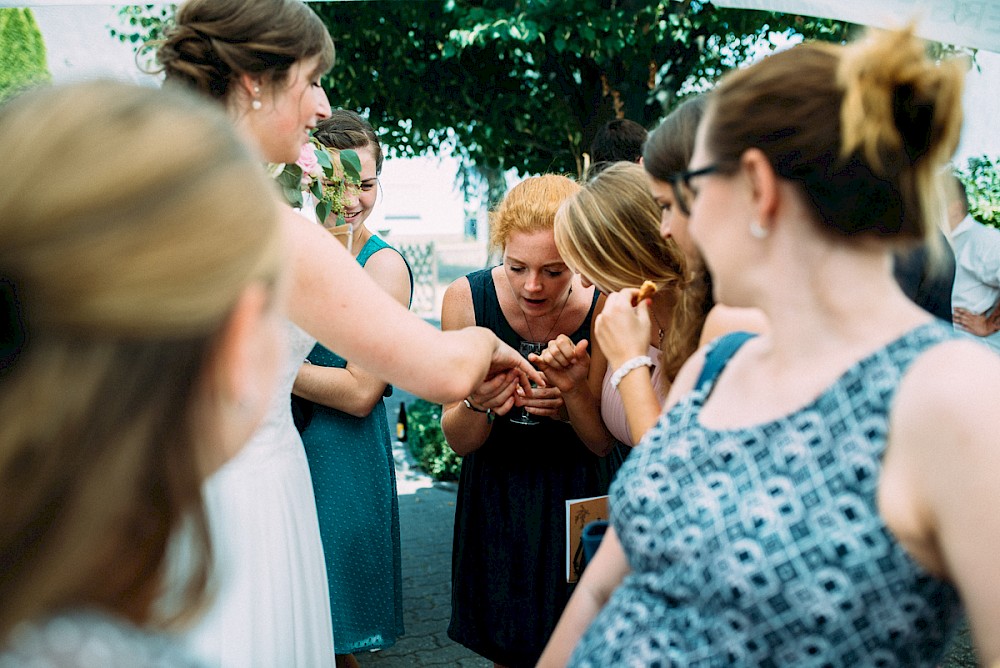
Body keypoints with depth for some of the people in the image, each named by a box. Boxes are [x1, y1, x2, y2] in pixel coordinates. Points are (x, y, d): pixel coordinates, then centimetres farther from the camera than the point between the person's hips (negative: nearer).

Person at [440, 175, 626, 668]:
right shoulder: (466, 299, -18)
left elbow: (603, 444, -9)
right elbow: (459, 442, -10)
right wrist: (478, 406, -31)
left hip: (579, 495, -1)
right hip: (497, 500, 1)